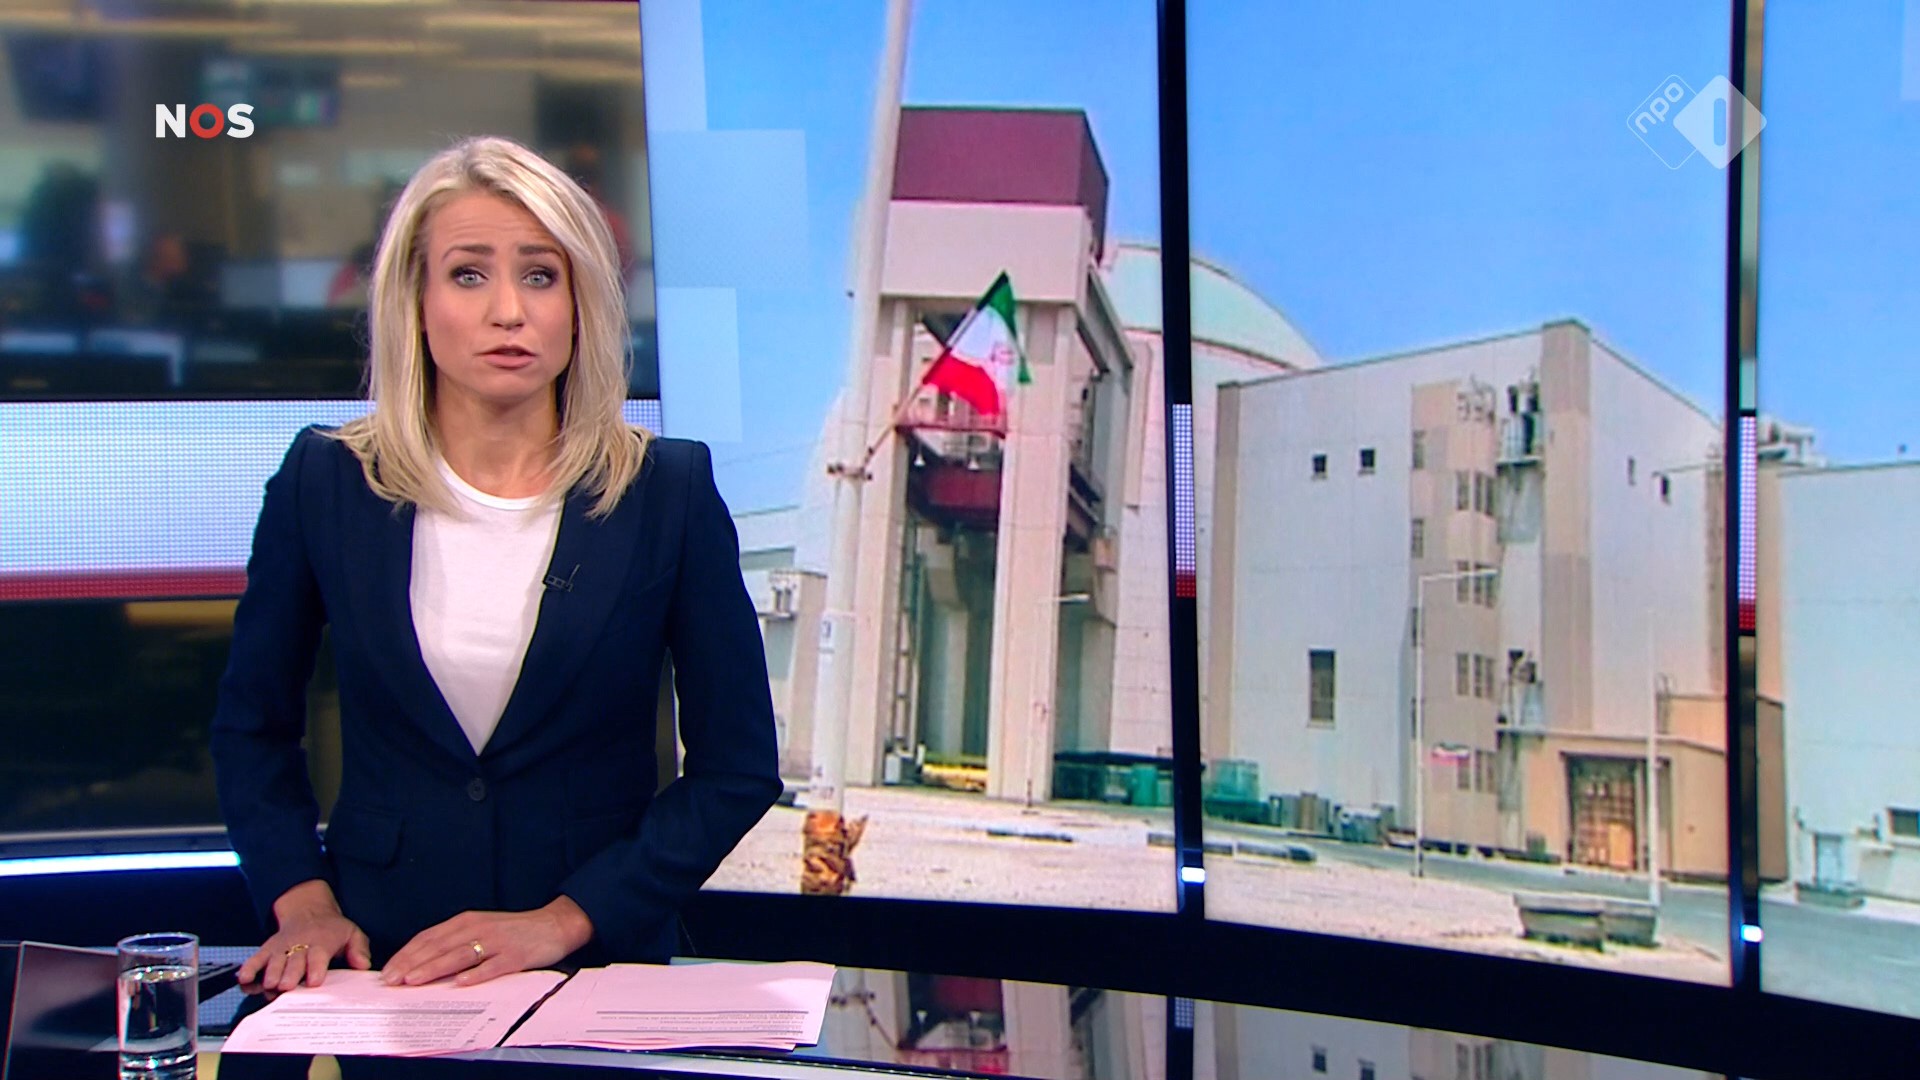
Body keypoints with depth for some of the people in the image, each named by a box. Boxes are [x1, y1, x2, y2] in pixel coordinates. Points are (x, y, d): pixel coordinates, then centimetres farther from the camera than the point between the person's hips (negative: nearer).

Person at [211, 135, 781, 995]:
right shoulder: (325, 482, 2)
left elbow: (737, 769, -1)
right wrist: (303, 902, 0)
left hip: (599, 966, -1)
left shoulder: (669, 491, -2)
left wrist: (562, 920, -9)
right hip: (374, 967, 2)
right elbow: (252, 727, 14)